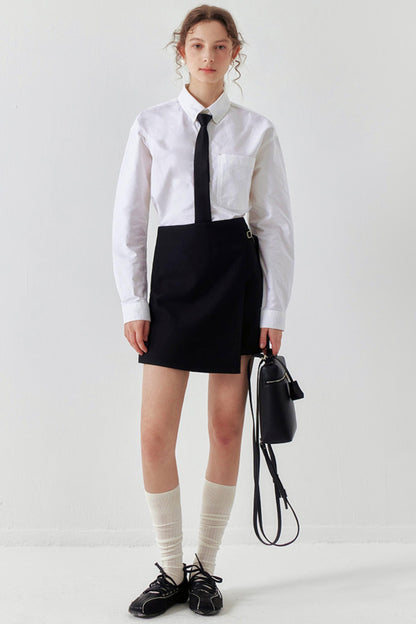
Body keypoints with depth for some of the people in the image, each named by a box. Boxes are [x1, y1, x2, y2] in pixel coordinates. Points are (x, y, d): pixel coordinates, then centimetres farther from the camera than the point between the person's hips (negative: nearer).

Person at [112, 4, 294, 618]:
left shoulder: (256, 129, 4)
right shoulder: (150, 125, 5)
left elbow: (275, 223, 5)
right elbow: (129, 219, 5)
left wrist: (275, 310, -1)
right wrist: (133, 303, -2)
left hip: (236, 273, 0)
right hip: (174, 273, 1)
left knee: (227, 430, 5)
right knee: (155, 433, -3)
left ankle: (205, 567, 22)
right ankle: (170, 571, 16)